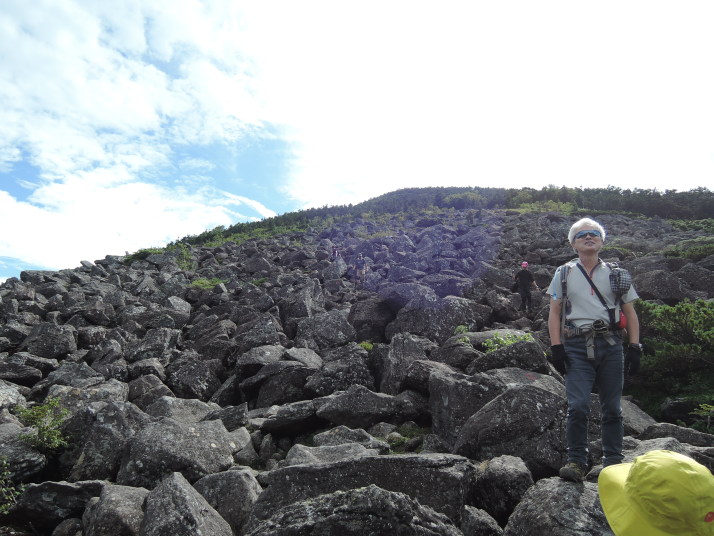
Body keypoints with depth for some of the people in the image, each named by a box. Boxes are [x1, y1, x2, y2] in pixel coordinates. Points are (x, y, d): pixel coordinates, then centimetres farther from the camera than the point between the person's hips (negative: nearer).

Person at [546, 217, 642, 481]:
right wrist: (556, 347, -3)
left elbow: (630, 314, 13)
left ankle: (613, 461, 20)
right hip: (577, 347, -2)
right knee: (578, 407, -10)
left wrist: (635, 348, 3)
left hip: (610, 345, 2)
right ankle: (576, 462, 0)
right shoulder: (564, 274, 10)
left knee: (612, 408, 8)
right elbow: (554, 313, 7)